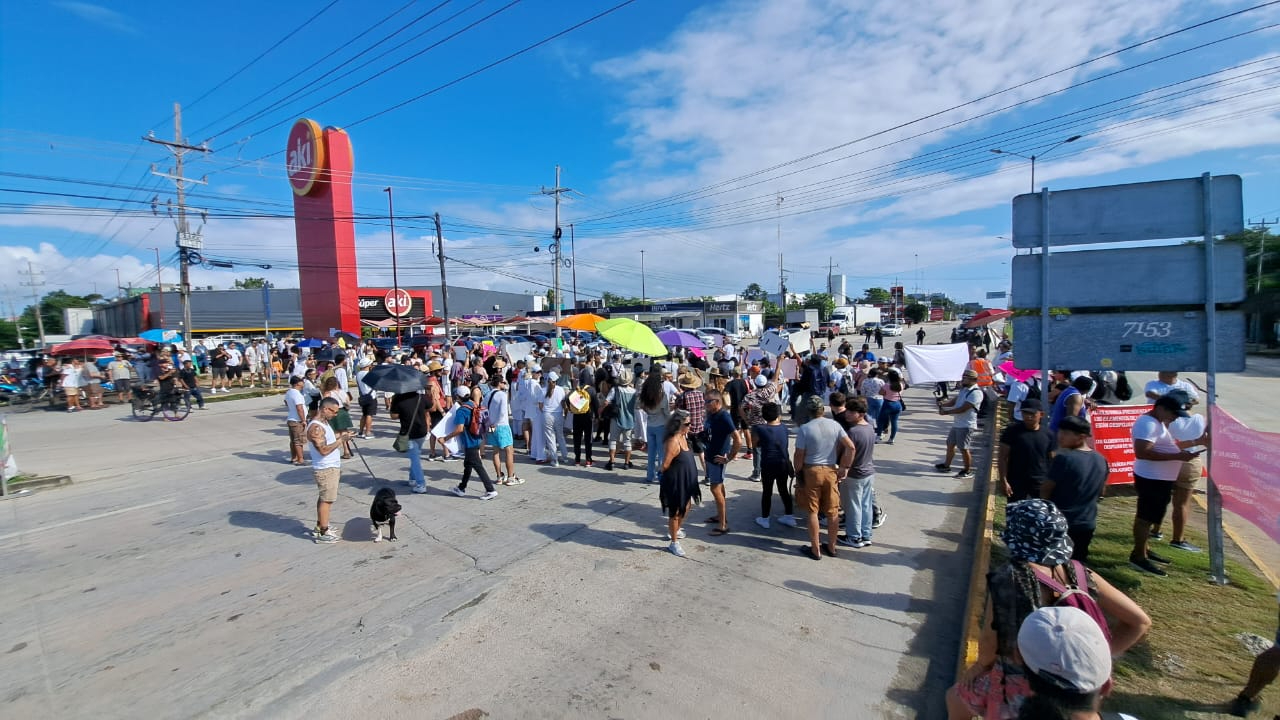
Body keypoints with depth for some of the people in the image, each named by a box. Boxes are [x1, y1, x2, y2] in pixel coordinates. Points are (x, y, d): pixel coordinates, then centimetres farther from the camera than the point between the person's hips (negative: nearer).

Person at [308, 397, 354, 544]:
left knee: (324, 498, 19)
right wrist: (341, 440, -23)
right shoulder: (315, 427, -22)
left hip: (332, 467, 10)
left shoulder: (324, 422, 9)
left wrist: (340, 434, 6)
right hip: (325, 469, -10)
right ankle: (323, 534, 3)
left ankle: (319, 527, 32)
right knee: (327, 499, -4)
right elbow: (324, 450, -27)